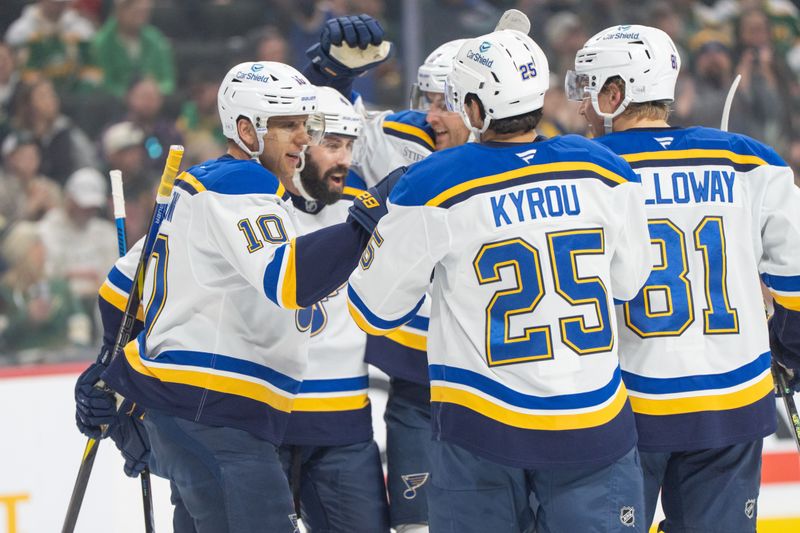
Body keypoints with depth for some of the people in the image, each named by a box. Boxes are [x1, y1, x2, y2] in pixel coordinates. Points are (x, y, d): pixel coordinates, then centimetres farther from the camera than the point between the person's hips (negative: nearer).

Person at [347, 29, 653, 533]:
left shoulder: (435, 187, -11)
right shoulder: (602, 171, -2)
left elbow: (374, 310, -1)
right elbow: (628, 281, 13)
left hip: (483, 420, -2)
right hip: (593, 422, 2)